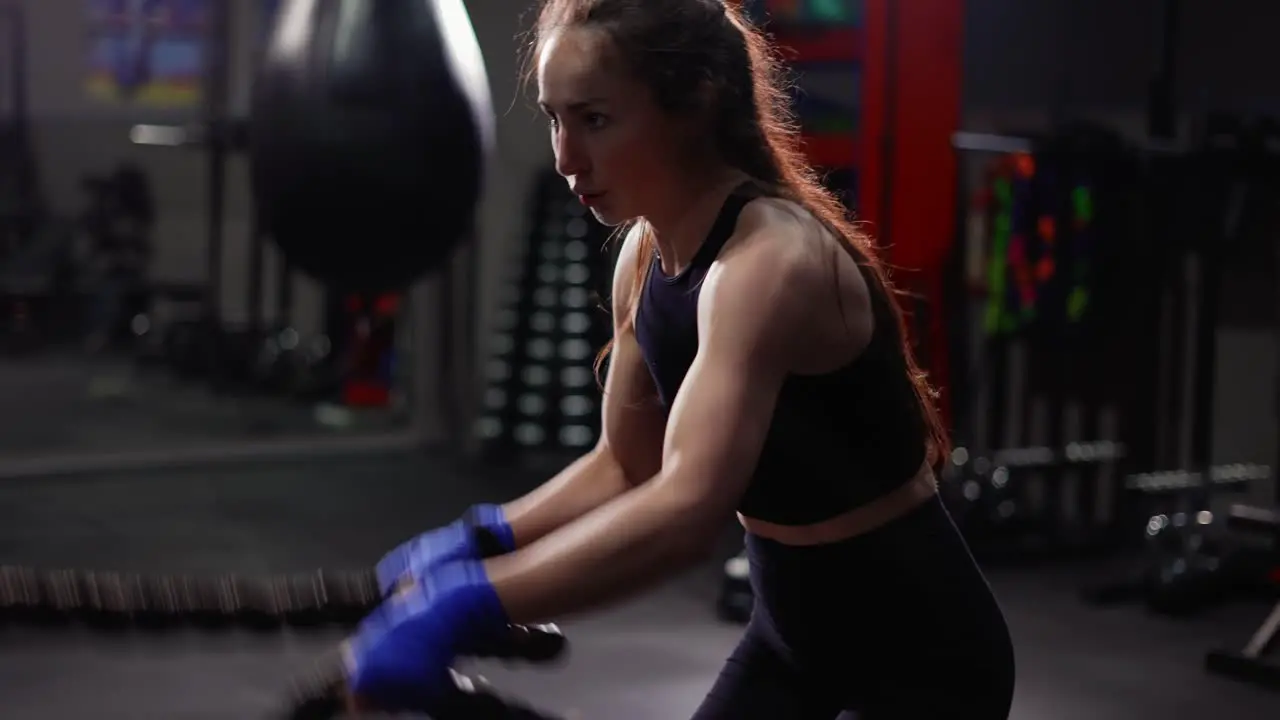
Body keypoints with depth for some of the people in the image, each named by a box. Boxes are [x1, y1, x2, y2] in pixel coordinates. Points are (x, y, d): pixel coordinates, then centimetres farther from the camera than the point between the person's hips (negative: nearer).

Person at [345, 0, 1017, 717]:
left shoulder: (772, 260, -29)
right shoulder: (645, 254, -3)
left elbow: (690, 509, -43)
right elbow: (627, 466, 8)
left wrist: (466, 607, -50)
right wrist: (470, 544, -5)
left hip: (923, 649, -8)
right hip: (797, 628, 8)